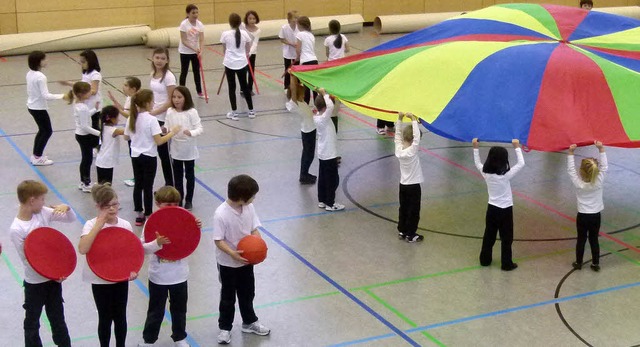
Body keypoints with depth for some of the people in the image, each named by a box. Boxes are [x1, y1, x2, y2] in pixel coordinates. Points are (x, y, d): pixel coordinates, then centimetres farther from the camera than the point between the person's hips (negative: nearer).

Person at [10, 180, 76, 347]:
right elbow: (27, 259, -20)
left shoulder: (43, 212, -7)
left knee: (57, 316, 22)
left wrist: (66, 208, -19)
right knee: (32, 322, 14)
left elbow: (71, 219, 4)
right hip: (34, 283, -6)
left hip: (54, 276, 6)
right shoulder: (16, 229, -23)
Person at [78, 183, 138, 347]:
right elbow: (82, 249, -33)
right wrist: (100, 224, -31)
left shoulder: (125, 225, -4)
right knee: (105, 318, 10)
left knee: (120, 317, 15)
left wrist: (134, 270, -12)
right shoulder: (92, 225, -14)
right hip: (100, 281, -3)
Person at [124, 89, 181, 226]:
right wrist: (173, 132, -11)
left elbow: (127, 136, 9)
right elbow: (159, 141, -21)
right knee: (148, 187, 2)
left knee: (138, 185, 13)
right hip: (149, 157, -5)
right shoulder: (151, 120, -18)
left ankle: (139, 214, 20)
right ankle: (148, 215, 9)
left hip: (135, 156, 5)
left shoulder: (132, 118, -1)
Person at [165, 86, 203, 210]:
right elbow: (167, 128, 2)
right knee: (177, 176, 13)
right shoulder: (170, 112, -3)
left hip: (189, 150, -3)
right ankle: (179, 200, 25)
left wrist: (191, 133, -34)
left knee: (189, 175, 11)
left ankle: (189, 200, 24)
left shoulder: (192, 112, -14)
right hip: (176, 150, 3)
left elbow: (199, 128, -15)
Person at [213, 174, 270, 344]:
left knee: (247, 293, 23)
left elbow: (254, 230, -2)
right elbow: (219, 240, -23)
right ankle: (225, 327, 30)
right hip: (228, 263, -5)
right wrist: (233, 254, -35)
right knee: (228, 297, 13)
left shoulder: (249, 208, -11)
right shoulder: (221, 214, -28)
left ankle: (249, 322, 42)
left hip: (246, 260, 5)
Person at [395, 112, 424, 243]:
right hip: (414, 186, -6)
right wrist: (413, 119, -29)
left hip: (403, 185, 6)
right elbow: (417, 136, -30)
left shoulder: (398, 150, -8)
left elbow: (398, 135, 1)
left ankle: (402, 231, 24)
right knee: (413, 211, 4)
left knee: (403, 209, 16)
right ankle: (411, 235, 9)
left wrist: (400, 119, -4)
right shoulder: (412, 150, -23)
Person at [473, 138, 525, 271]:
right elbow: (521, 163, -15)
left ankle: (485, 260, 28)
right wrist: (517, 147, -12)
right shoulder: (506, 175, -23)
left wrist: (475, 148, 12)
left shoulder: (486, 173, -11)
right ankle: (507, 264, 15)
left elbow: (477, 163, 10)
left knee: (489, 236, 18)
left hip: (492, 208, 5)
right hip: (505, 210, -5)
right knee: (506, 238, 8)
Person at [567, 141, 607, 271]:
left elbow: (571, 169, -7)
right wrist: (601, 149, -8)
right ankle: (595, 264, 22)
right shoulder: (599, 182, -17)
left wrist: (570, 153, -6)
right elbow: (604, 167, -6)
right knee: (594, 240, 13)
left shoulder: (578, 183, -19)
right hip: (596, 216, 1)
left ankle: (578, 263, 24)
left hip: (582, 216, -1)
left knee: (581, 240, 13)